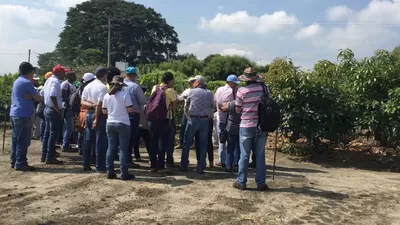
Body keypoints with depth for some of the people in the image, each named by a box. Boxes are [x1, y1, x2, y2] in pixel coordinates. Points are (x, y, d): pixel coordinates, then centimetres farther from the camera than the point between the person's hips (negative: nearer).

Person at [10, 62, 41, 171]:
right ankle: (20, 163, -3)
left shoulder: (17, 81, 17)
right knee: (23, 141, -5)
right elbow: (38, 98, -10)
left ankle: (14, 161, 17)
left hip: (14, 114, 10)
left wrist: (30, 96, -5)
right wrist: (32, 96, 9)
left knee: (15, 139, 12)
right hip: (23, 115, -10)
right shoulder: (27, 82, -13)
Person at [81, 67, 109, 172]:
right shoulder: (103, 87, -12)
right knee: (100, 141, -2)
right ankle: (100, 167, 1)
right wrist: (96, 119, -18)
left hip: (88, 114, 8)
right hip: (99, 114, -8)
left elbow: (82, 102, 7)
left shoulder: (88, 86, 13)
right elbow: (100, 104, -19)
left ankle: (86, 165, 17)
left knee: (88, 141, 11)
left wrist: (91, 105, -8)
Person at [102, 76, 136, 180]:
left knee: (111, 148, 10)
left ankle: (110, 172, 13)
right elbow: (130, 110, -13)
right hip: (123, 124, -4)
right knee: (123, 149, 0)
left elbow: (104, 111, 8)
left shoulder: (107, 96, 4)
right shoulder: (125, 94, -10)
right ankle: (124, 173, 2)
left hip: (110, 124, 4)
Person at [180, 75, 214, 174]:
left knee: (187, 144, 9)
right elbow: (212, 106, 12)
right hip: (205, 120, 2)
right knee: (203, 145, 8)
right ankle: (201, 168, 9)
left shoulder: (192, 91, 0)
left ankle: (183, 166, 14)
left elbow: (186, 106, 9)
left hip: (193, 119, -1)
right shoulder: (209, 93, 5)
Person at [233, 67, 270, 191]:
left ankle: (241, 182, 14)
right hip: (261, 126, 2)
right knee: (260, 155, 9)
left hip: (246, 126, -2)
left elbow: (238, 110, -2)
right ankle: (261, 183, 14)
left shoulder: (242, 91, -9)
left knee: (244, 155, 7)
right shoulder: (264, 88, -1)